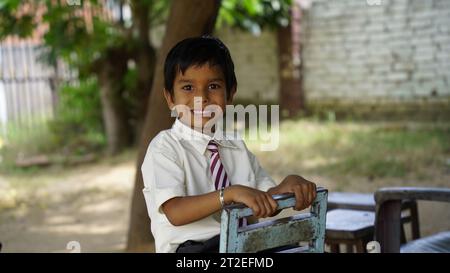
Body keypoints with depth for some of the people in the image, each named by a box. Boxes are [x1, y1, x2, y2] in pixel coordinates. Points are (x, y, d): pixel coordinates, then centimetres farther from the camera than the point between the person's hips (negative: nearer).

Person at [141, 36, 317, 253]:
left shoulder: (237, 147, 15)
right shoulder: (164, 147, -4)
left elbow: (267, 207, 13)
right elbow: (175, 212, -18)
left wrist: (287, 185, -8)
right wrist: (231, 193, -29)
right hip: (192, 247, -5)